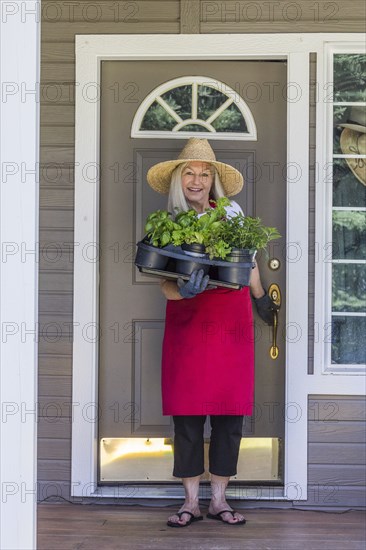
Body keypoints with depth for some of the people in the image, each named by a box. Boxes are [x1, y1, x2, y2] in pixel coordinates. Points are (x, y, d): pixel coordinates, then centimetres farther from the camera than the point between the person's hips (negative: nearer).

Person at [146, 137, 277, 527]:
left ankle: (218, 499, 13)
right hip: (187, 325, -1)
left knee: (230, 414, 1)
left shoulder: (232, 213, 3)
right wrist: (182, 289, -28)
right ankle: (191, 501, 10)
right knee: (187, 414, -1)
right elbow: (166, 285, -6)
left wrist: (261, 298, 28)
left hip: (232, 323, 1)